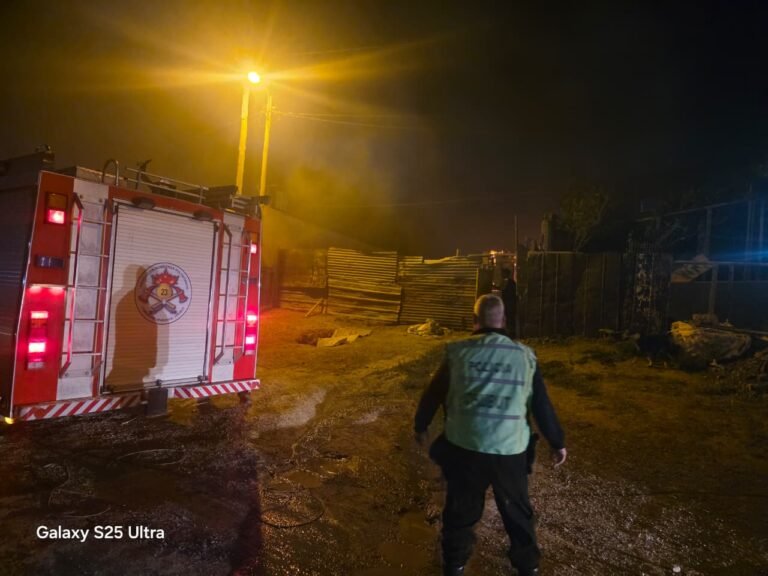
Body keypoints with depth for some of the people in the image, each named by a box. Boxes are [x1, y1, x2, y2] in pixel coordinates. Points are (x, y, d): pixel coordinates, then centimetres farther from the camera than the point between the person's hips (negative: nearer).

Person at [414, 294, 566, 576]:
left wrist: (420, 425, 22)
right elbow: (542, 405, 6)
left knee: (460, 510, 20)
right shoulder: (525, 355, 0)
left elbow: (433, 394, 6)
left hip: (464, 447, -1)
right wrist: (557, 442, 19)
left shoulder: (459, 351, -3)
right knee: (517, 511, 24)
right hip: (511, 450, 1)